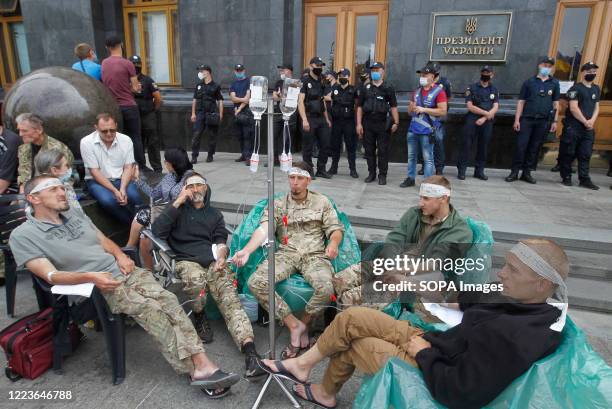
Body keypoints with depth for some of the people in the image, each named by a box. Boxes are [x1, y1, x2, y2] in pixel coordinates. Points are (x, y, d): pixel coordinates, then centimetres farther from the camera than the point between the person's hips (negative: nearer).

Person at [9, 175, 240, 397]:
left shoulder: (74, 213, 17)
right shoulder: (23, 235, -1)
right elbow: (50, 275, -11)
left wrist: (120, 255, -1)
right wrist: (91, 276, -26)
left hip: (124, 272, 6)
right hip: (93, 288, -5)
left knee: (168, 300, -19)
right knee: (150, 308, -27)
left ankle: (202, 364, -24)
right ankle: (197, 370, -24)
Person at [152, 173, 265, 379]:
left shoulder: (215, 214, 25)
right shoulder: (177, 210, 18)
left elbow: (220, 240, 12)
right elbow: (158, 231, 0)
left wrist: (221, 256, -12)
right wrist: (177, 202, -1)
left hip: (213, 261, 2)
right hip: (187, 261, -1)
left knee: (230, 297, -24)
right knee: (196, 280, -37)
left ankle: (250, 350, -39)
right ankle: (199, 317, -5)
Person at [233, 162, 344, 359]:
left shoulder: (322, 202, 12)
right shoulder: (277, 204, 9)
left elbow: (336, 228, 8)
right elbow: (263, 230, -6)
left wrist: (333, 243, -17)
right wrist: (246, 251, -25)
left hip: (314, 255, -1)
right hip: (286, 254, 1)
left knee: (325, 288, -32)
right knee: (256, 282, -24)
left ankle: (304, 323, -1)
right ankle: (294, 324, -10)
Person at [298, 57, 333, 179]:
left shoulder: (321, 83, 17)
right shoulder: (305, 81, -5)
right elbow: (300, 101, -13)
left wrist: (327, 119, 16)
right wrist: (304, 120, -21)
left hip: (321, 119, 7)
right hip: (310, 119, -7)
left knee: (325, 145, 7)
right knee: (308, 147, 1)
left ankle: (321, 170, 19)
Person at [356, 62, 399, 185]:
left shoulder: (388, 89, 4)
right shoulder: (365, 88, 9)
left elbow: (393, 107, 1)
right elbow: (360, 107, 8)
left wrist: (396, 123, -10)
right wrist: (359, 124, 1)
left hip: (383, 124, -2)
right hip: (368, 124, 2)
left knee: (383, 151, 2)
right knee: (369, 150, 8)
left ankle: (382, 175, 11)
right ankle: (371, 173, 21)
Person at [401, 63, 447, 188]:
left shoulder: (439, 91, -6)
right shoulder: (417, 91, 15)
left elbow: (443, 111, -15)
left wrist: (424, 109, -18)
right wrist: (412, 107, -4)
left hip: (427, 131, -7)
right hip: (413, 129, 7)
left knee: (428, 158, -2)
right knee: (411, 156, 14)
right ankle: (410, 178, 26)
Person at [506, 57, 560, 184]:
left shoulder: (554, 83, 10)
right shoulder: (529, 82, 5)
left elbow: (556, 103, 11)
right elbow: (521, 102, 3)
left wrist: (555, 121, 4)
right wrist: (517, 119, -5)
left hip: (543, 121, 2)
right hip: (526, 119, -2)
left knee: (534, 147, 6)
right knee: (520, 146, -7)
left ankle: (527, 173, 12)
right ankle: (514, 172, 0)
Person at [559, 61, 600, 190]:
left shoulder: (596, 89, 16)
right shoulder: (576, 88, -4)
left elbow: (596, 107, 14)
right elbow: (573, 108, -11)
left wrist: (592, 121, -4)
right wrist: (585, 121, -11)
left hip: (589, 128, 6)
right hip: (573, 127, -6)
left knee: (585, 154, 4)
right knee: (568, 153, -1)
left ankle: (584, 179, 8)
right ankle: (566, 177, 9)